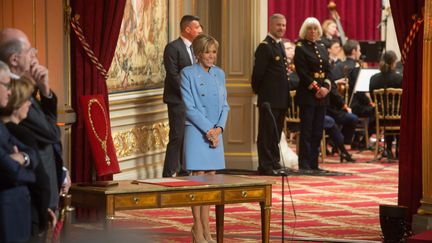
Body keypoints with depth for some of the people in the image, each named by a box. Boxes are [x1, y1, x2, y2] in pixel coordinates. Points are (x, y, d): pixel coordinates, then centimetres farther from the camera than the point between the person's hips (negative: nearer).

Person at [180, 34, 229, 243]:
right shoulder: (188, 74, -5)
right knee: (198, 178, -5)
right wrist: (208, 129, -14)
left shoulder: (219, 74, 11)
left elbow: (225, 105, 11)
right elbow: (190, 107, -10)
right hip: (196, 132, -5)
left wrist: (219, 128, -5)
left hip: (215, 132, 6)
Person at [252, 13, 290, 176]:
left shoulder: (279, 45, 16)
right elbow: (258, 73, -14)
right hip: (269, 99, -9)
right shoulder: (265, 47, -12)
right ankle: (265, 166, -1)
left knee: (276, 133, 13)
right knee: (267, 132, -4)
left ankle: (275, 164, 20)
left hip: (281, 99, 9)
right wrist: (258, 90, -6)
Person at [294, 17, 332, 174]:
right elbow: (302, 72, -11)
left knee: (318, 131, 6)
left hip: (322, 93, 6)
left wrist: (326, 87, -5)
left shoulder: (322, 47, 15)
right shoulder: (300, 48, -3)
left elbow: (328, 70, 12)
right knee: (306, 130, -6)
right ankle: (304, 165, -4)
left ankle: (313, 164, 9)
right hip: (307, 93, -6)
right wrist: (316, 88, -15)